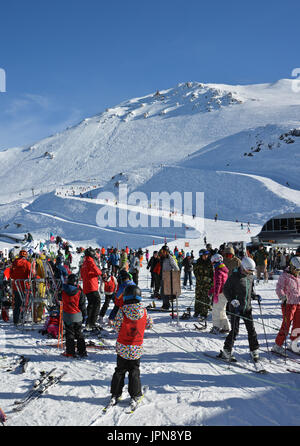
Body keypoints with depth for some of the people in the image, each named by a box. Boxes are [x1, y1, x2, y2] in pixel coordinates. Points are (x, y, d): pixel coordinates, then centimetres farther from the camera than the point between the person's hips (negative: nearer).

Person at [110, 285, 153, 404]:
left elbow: (116, 327, -10)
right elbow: (150, 325, 2)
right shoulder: (143, 311, -12)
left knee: (120, 370, 16)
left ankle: (115, 394, 22)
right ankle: (135, 395, 17)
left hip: (123, 347, 0)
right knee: (134, 371, 16)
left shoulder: (122, 311, -18)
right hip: (137, 349, 1)